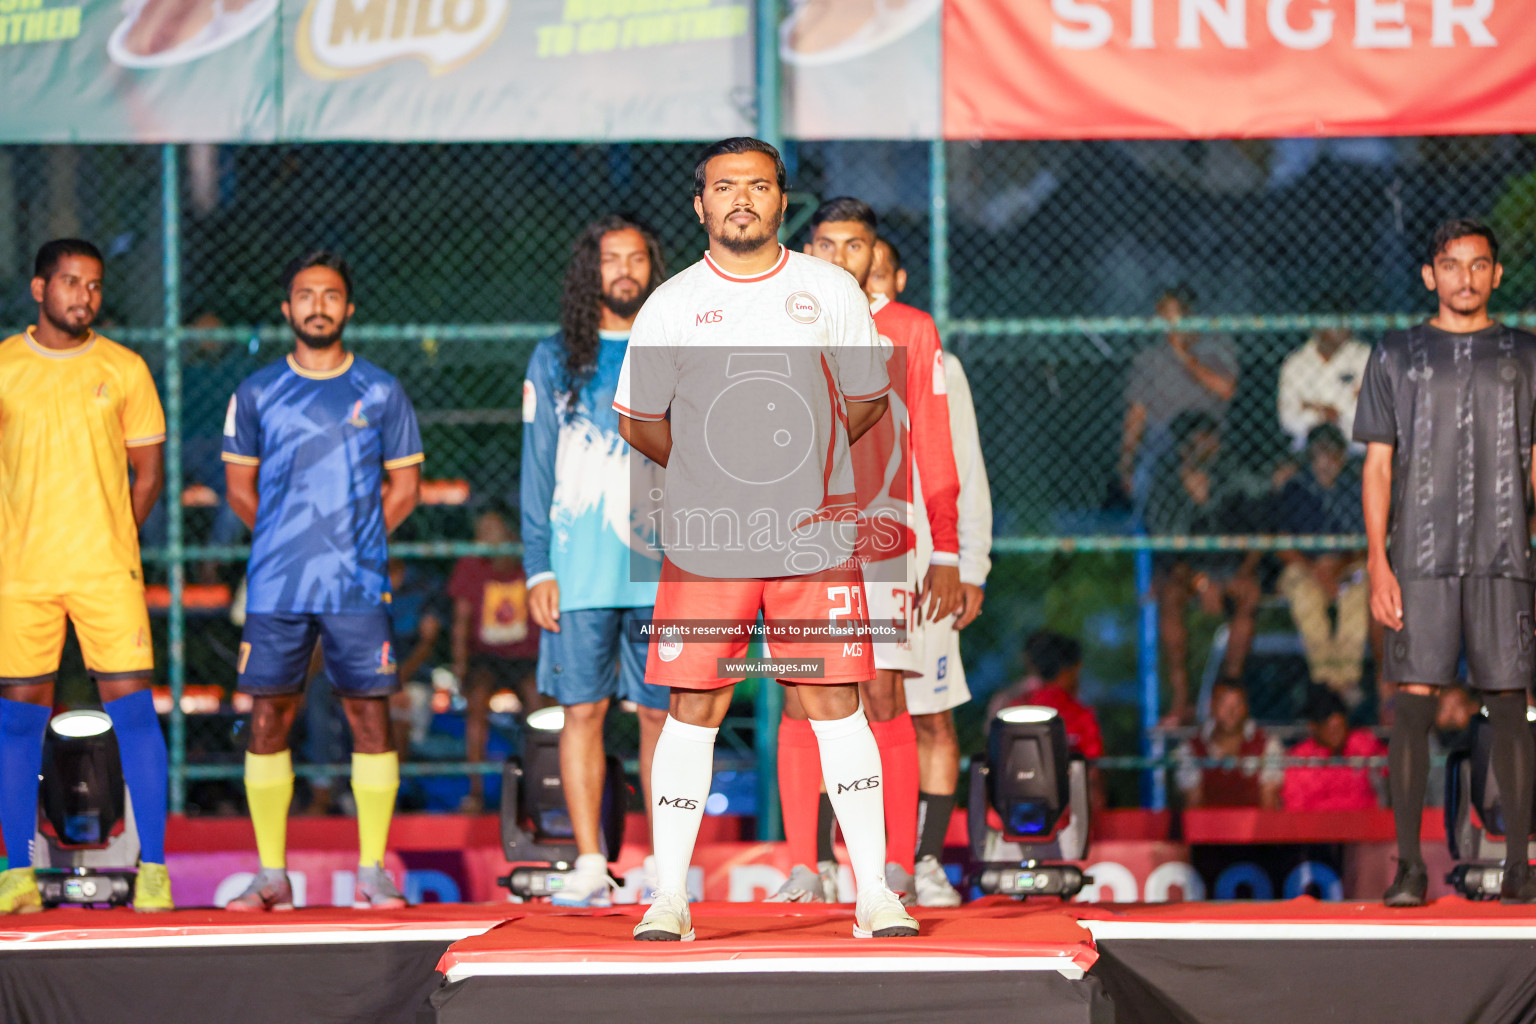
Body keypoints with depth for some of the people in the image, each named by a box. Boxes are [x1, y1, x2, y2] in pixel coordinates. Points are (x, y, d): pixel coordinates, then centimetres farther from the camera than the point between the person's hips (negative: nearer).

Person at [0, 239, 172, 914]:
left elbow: (148, 471, 12)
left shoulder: (125, 370, 6)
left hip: (107, 571, 0)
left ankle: (152, 867, 0)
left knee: (132, 708, -5)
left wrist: (114, 541, 3)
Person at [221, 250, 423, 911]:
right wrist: (288, 540, 9)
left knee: (370, 715, -4)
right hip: (274, 588, 1)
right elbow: (240, 487, 15)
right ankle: (271, 875, 5)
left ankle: (372, 873, 2)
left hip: (357, 585, -1)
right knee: (267, 719, -1)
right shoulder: (257, 393, 8)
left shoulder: (380, 392, 6)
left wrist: (356, 540, 5)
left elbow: (404, 485, 11)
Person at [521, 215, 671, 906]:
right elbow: (537, 472, 8)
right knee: (582, 711, -3)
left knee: (660, 714, 1)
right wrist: (538, 569, 0)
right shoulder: (555, 359, 9)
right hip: (580, 570, 0)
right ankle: (590, 867, 0)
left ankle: (664, 863, 8)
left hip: (663, 569, 0)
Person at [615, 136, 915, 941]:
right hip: (703, 541, 0)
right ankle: (669, 896, 5)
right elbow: (638, 421, 13)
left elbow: (868, 403, 13)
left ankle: (874, 893, 3)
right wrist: (716, 472, 11)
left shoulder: (831, 291, 3)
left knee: (834, 703, -1)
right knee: (694, 708, -1)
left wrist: (799, 464, 10)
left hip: (815, 536, 0)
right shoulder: (671, 305, 2)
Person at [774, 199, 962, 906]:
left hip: (883, 543, -2)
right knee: (800, 702, -3)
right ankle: (804, 869, -1)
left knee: (884, 699, -6)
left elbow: (934, 451, 5)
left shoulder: (911, 331, 7)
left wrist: (946, 556, -2)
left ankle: (899, 868, -2)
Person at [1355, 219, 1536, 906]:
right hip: (1421, 557, -1)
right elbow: (1378, 468, 7)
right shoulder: (1397, 357, 10)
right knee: (1413, 700, -6)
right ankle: (1409, 867, -5)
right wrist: (1377, 564, -4)